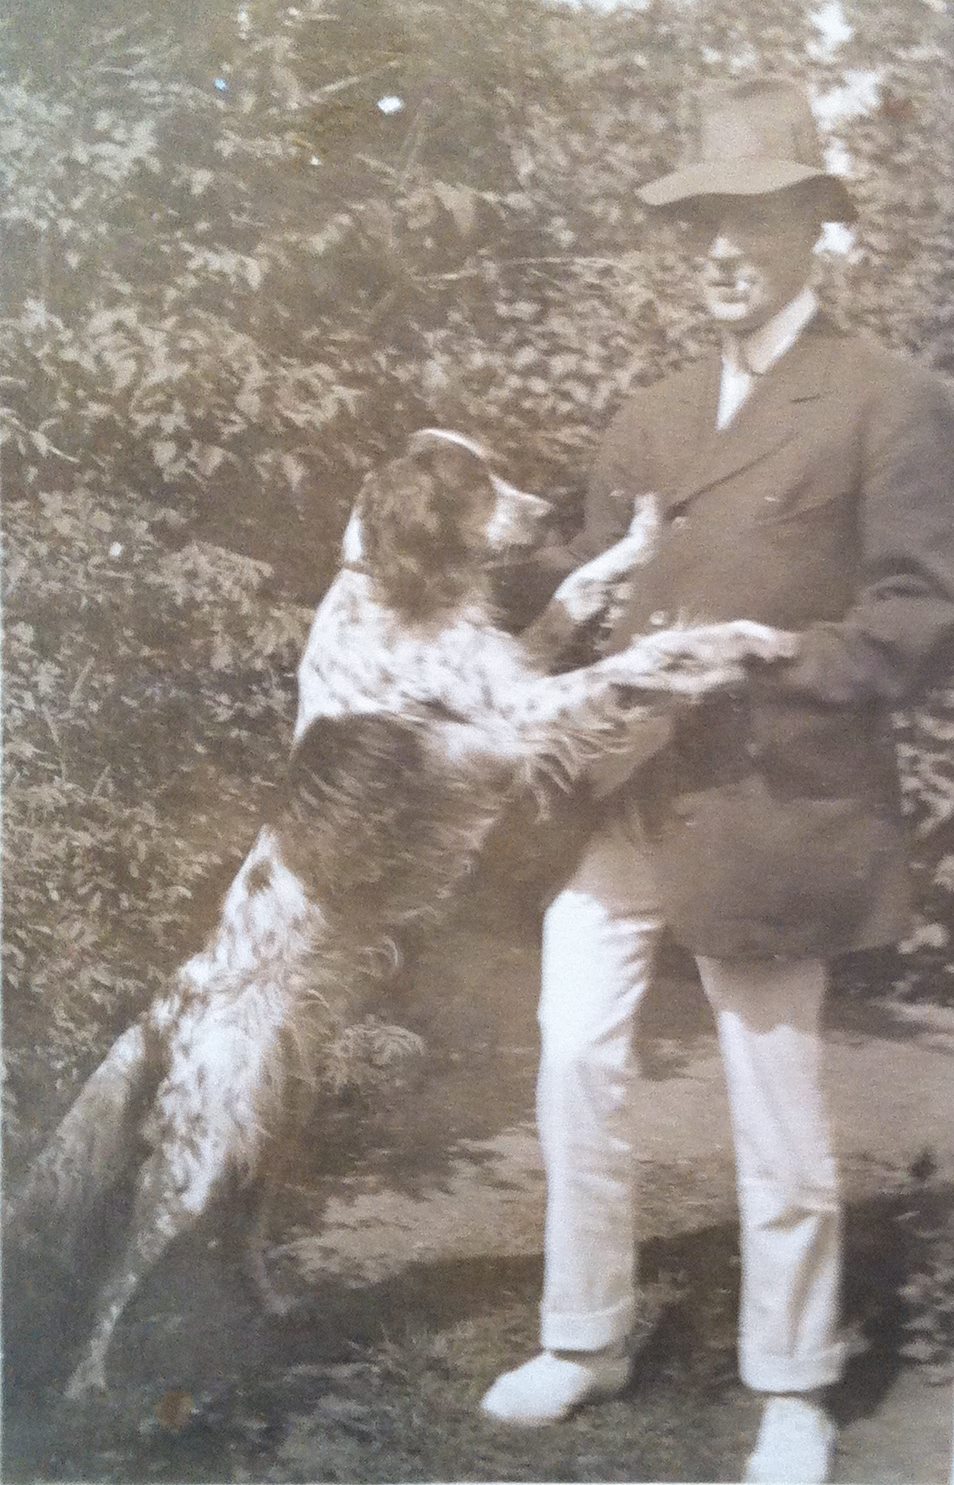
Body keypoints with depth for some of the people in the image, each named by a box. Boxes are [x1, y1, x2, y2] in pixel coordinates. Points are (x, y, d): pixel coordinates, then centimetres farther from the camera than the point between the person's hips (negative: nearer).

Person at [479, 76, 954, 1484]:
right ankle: (585, 1338, 24)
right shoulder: (649, 416, 16)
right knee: (578, 1059, 4)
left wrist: (768, 673, -17)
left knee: (778, 1108, 5)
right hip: (620, 793, 5)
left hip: (765, 806, -5)